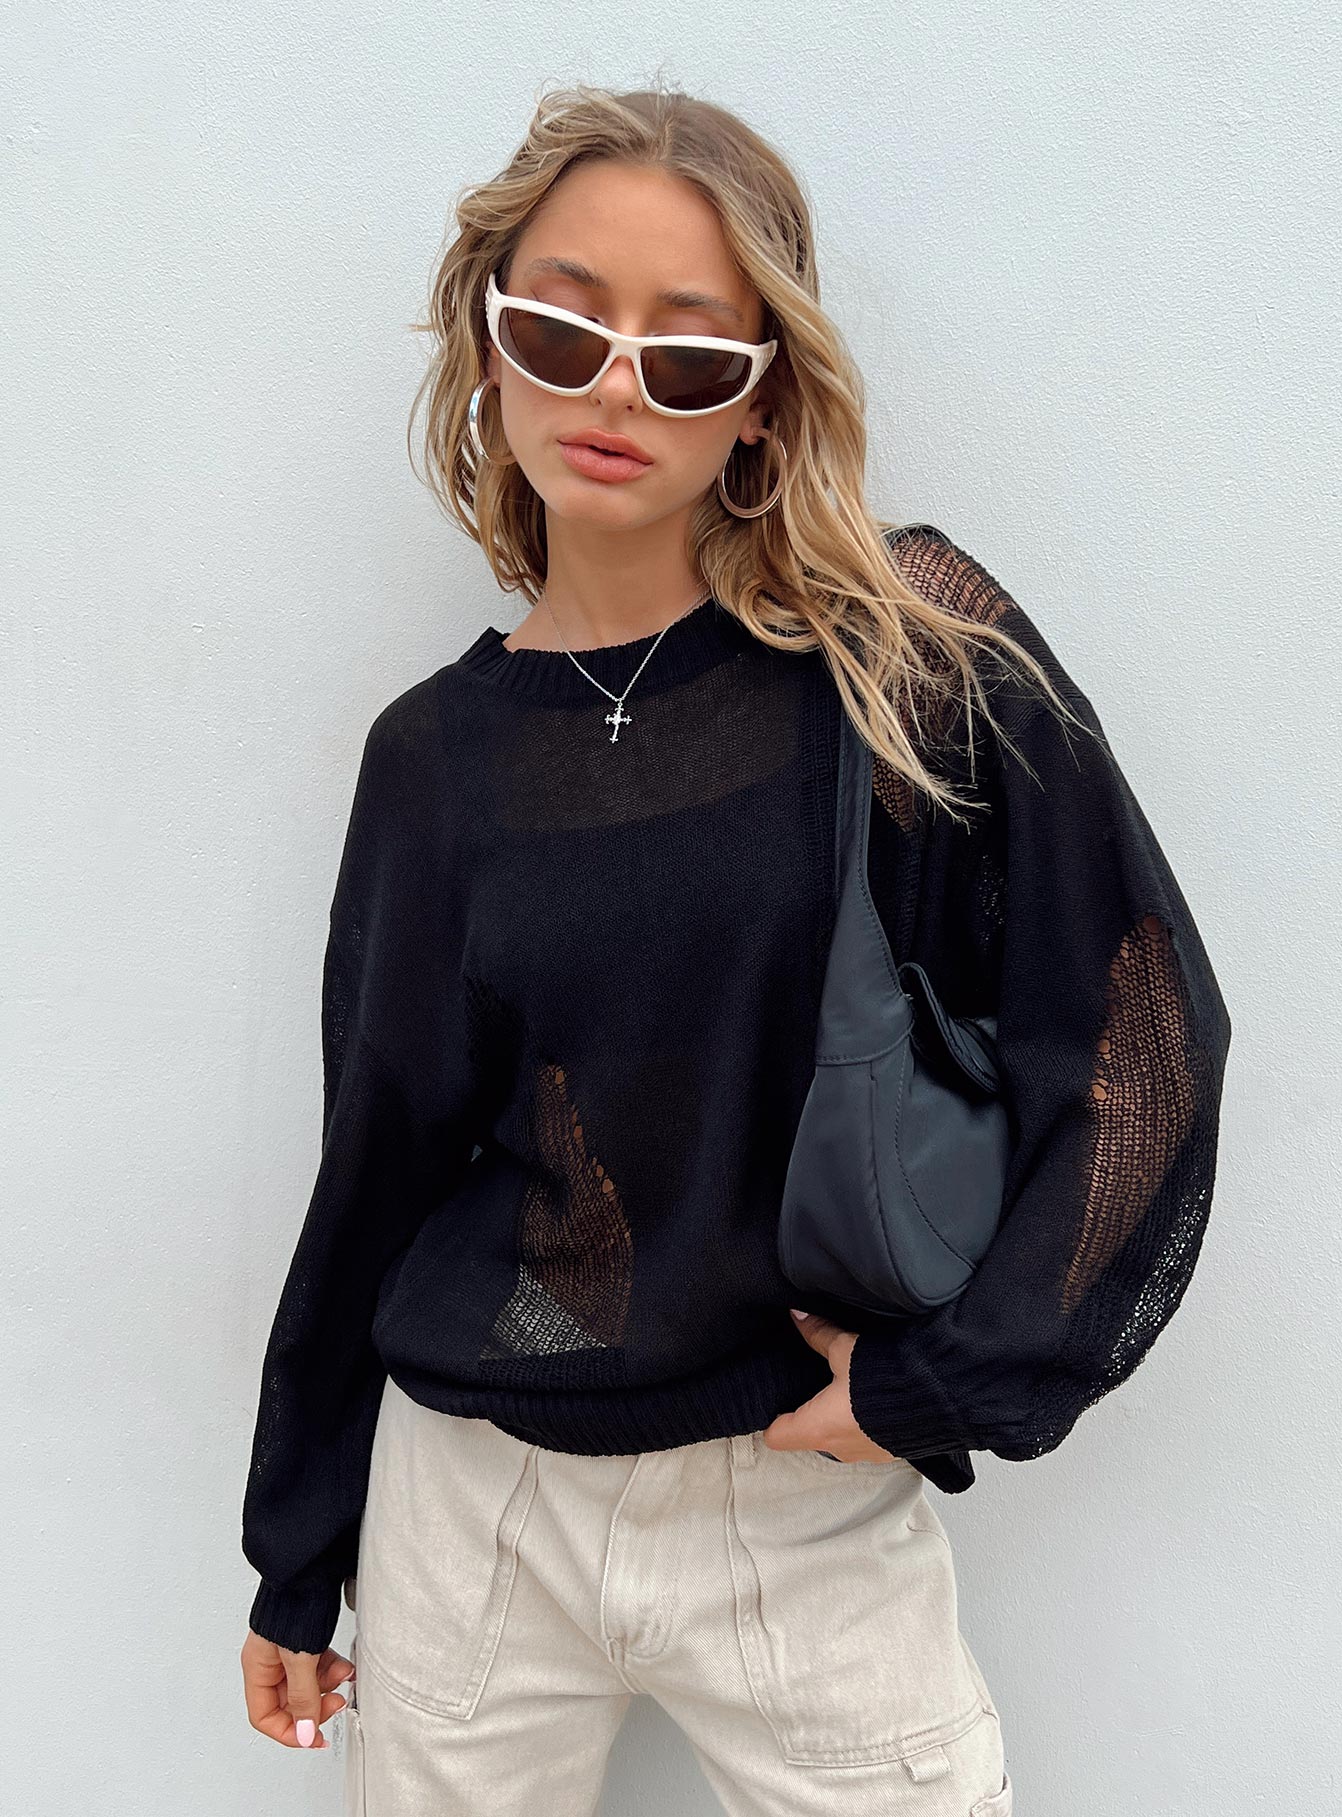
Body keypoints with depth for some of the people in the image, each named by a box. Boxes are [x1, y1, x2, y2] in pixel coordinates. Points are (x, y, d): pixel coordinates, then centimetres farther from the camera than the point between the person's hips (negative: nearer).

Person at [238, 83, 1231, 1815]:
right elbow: (382, 1165, 5)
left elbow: (1141, 1030, -9)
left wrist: (952, 1377, -11)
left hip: (817, 1517, -2)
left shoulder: (910, 654, -10)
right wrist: (295, 1560, 13)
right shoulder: (437, 751, -2)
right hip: (475, 1503, 3)